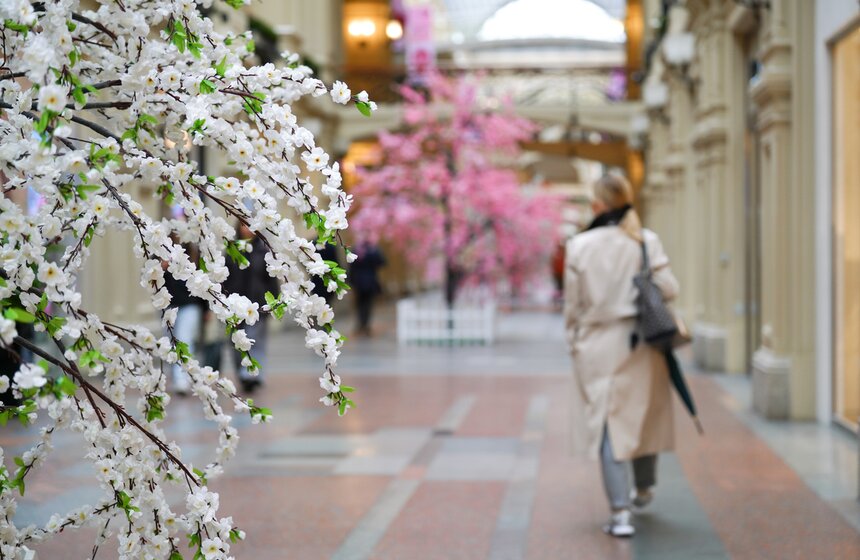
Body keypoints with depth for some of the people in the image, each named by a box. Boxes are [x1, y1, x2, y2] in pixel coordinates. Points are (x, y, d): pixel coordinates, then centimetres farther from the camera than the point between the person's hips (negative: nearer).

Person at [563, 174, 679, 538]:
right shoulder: (646, 241, -5)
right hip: (642, 341, 2)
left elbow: (573, 304, -1)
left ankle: (620, 512, -7)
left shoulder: (579, 246, -7)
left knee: (608, 425, 1)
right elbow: (668, 290, -7)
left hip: (599, 346, -2)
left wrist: (574, 343, 13)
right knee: (644, 415, 20)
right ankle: (644, 489, 40)